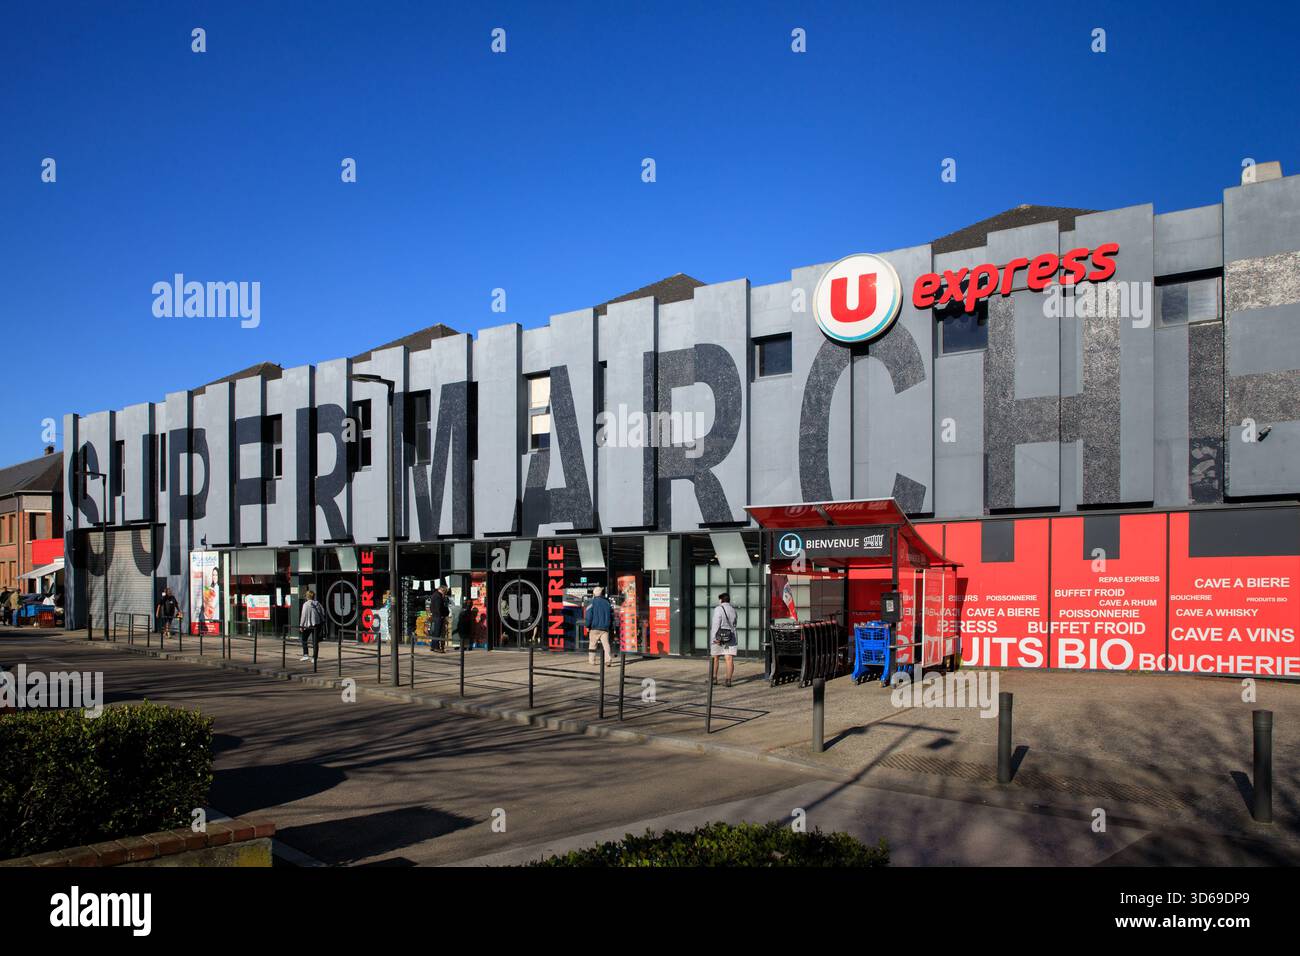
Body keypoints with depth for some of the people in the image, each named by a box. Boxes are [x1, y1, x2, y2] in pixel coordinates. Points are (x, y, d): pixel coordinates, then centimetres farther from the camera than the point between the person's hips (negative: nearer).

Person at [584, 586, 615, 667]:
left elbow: (588, 615, -8)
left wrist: (587, 626, 2)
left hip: (594, 628, -3)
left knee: (592, 645, 9)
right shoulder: (607, 602, 9)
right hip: (605, 628, 3)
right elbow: (612, 615, 14)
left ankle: (591, 661, 12)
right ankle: (608, 660, -17)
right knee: (606, 644, -3)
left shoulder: (592, 602, -4)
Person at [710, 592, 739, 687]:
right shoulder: (733, 610, 11)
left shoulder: (718, 609, -8)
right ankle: (728, 680, -10)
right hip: (730, 637, 4)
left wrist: (715, 638, -18)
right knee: (729, 659, -3)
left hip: (718, 636, -4)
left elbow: (716, 624, -16)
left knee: (714, 658, 11)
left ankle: (714, 678, 15)